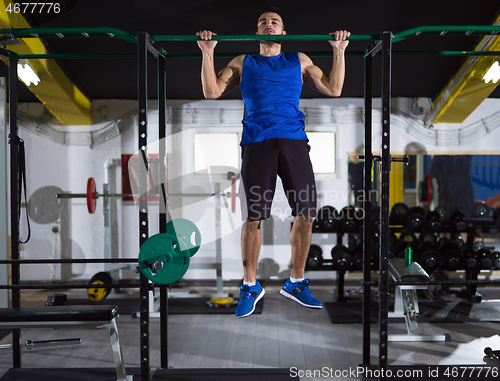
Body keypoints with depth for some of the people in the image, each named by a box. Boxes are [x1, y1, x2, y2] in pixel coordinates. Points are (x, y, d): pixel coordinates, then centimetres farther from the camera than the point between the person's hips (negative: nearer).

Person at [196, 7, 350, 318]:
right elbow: (212, 92, 10)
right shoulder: (243, 63, 19)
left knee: (306, 214, -3)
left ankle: (296, 282, 16)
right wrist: (208, 52, 4)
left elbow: (333, 89, 15)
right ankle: (250, 286, 14)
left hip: (294, 140, 1)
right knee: (253, 217, -3)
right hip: (257, 142, -1)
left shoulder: (299, 61, 21)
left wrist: (339, 51, 10)